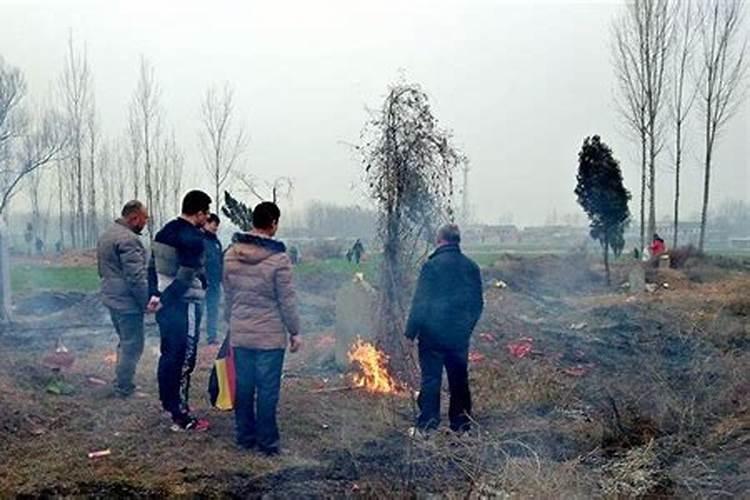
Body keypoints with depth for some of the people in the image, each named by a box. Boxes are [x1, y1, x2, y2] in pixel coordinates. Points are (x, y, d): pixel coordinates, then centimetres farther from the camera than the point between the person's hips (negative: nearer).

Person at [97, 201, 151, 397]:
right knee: (132, 345, 0)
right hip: (127, 302, -10)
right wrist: (148, 301, -17)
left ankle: (122, 383, 31)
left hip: (111, 298, 10)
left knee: (125, 342, 22)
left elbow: (101, 269, 22)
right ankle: (123, 389, 7)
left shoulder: (106, 235, 13)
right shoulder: (128, 239, -20)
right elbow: (136, 277, -24)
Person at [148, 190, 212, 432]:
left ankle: (168, 402, 31)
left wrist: (155, 294, 13)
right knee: (184, 359, -4)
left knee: (168, 354, 19)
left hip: (164, 303, 9)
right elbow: (185, 277, -21)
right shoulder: (193, 237, -16)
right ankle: (181, 416, 0)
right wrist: (164, 299, -11)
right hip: (184, 305, -9)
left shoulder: (164, 232, 12)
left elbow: (152, 267, 14)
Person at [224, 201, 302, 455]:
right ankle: (267, 441, 12)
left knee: (243, 385, 14)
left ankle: (245, 436, 24)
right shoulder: (278, 258, -15)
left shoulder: (231, 254, 2)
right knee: (267, 389, 3)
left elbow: (228, 294, 10)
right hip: (270, 335, -5)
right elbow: (287, 300, -10)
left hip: (240, 334, 5)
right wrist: (294, 331, 0)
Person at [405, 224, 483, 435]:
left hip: (433, 333, -4)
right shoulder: (471, 267, 5)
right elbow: (478, 303, 10)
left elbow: (420, 302, -12)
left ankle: (427, 426, 4)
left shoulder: (432, 265, -12)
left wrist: (411, 331, -5)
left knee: (431, 379, 2)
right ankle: (461, 424, 21)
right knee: (459, 379, 13)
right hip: (460, 334, 5)